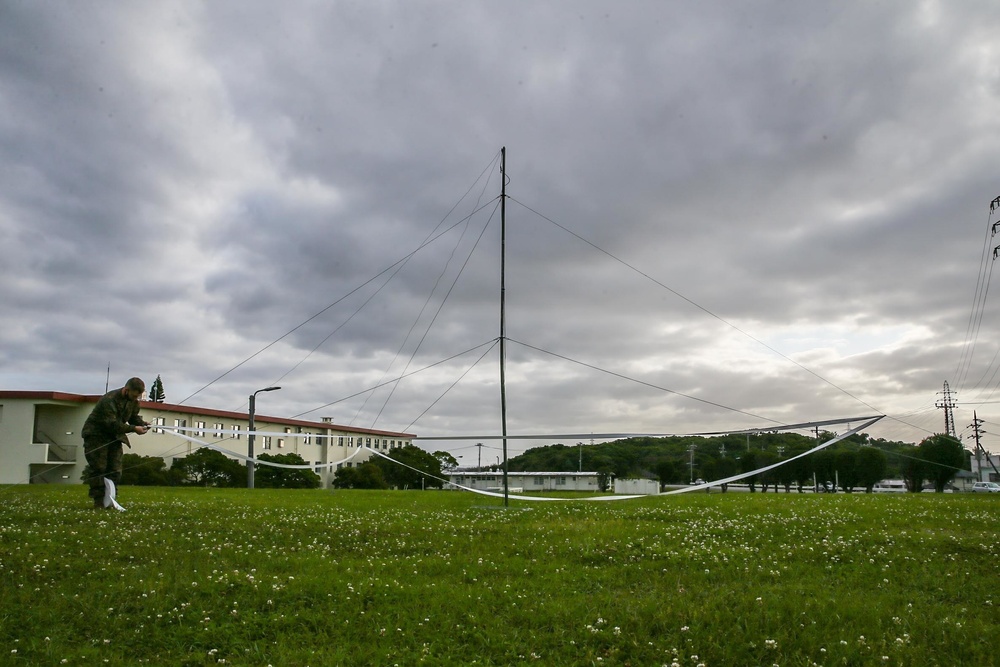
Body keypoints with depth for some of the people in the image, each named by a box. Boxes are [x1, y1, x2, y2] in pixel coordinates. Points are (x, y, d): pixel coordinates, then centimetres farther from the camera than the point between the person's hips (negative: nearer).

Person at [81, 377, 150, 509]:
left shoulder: (133, 402, -2)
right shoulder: (109, 400, -27)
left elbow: (134, 417, 9)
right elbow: (112, 424, -33)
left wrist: (141, 423, -14)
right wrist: (133, 428, -36)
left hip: (114, 437, 7)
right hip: (96, 435, -7)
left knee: (115, 471, 1)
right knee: (99, 469, -10)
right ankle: (99, 501, -6)